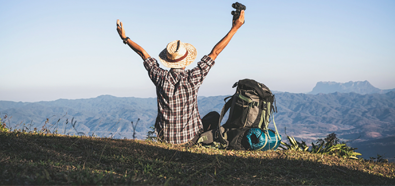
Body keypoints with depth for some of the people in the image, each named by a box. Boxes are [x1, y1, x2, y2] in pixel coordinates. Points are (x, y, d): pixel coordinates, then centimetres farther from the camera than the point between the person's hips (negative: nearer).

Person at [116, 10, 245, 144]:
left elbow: (143, 53, -1)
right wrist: (235, 28, -7)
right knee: (214, 117, 27)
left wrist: (125, 38, 13)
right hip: (190, 136, -2)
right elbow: (215, 52, -13)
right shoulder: (193, 78, -19)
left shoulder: (160, 78, -14)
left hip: (165, 137, 2)